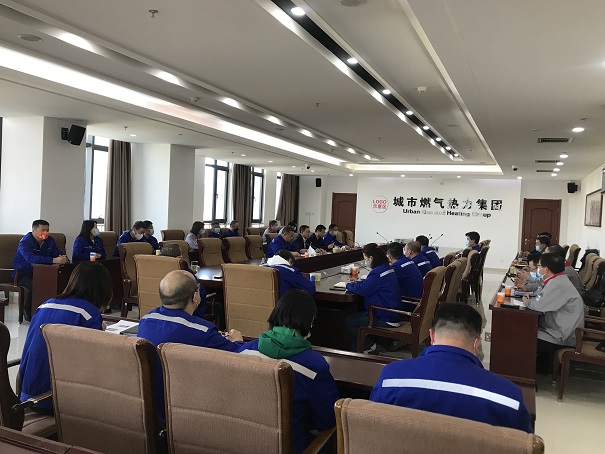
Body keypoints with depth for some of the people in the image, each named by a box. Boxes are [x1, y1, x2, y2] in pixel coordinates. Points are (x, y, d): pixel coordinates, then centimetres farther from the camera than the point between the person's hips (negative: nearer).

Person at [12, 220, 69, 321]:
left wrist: (63, 259, -25)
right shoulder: (25, 242, -16)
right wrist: (54, 260, -44)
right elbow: (31, 258, -34)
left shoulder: (49, 241, 6)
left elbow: (58, 254, 2)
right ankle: (27, 312, -12)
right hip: (22, 274, -6)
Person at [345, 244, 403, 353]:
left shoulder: (378, 272, -23)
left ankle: (371, 346, 7)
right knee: (357, 314, 17)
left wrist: (349, 285, -6)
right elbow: (369, 283, 22)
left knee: (349, 321, -5)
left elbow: (362, 290, -26)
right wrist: (356, 283, 8)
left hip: (387, 320, -11)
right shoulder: (387, 268, 9)